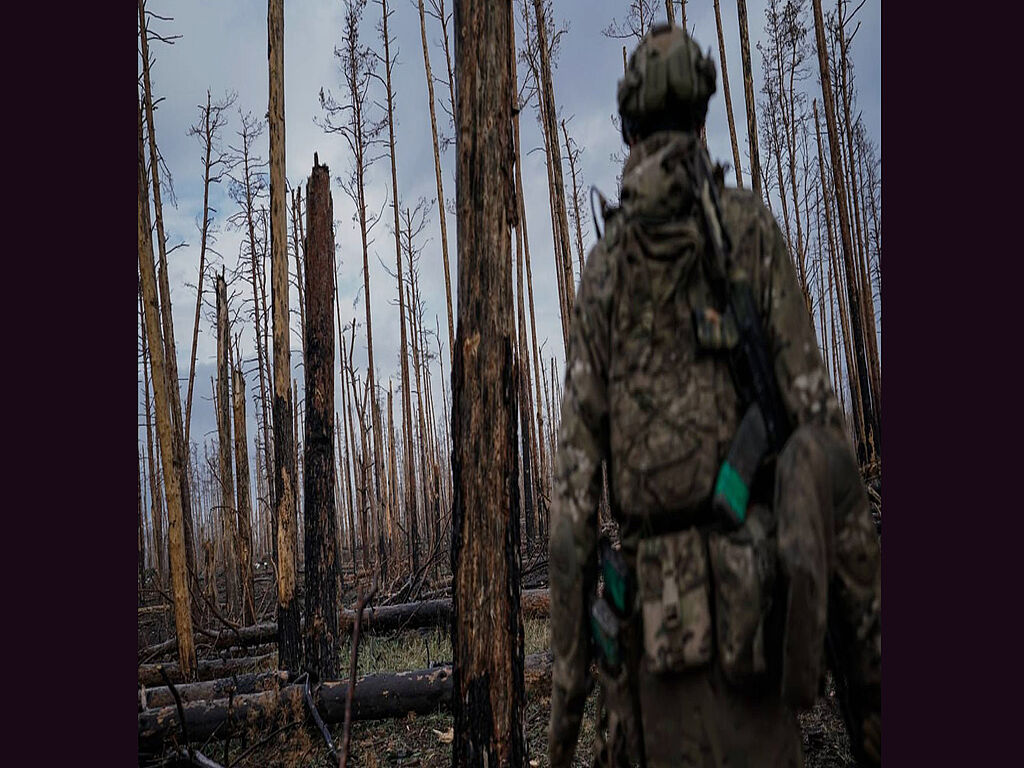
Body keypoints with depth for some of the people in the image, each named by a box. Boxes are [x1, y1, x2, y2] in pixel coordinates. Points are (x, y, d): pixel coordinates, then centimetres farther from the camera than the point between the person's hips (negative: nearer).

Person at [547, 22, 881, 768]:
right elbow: (820, 429, -5)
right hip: (749, 621, -2)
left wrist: (566, 688, 7)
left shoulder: (600, 272, 8)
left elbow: (573, 487, 2)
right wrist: (867, 658, 0)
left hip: (652, 628, 2)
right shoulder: (751, 226, 4)